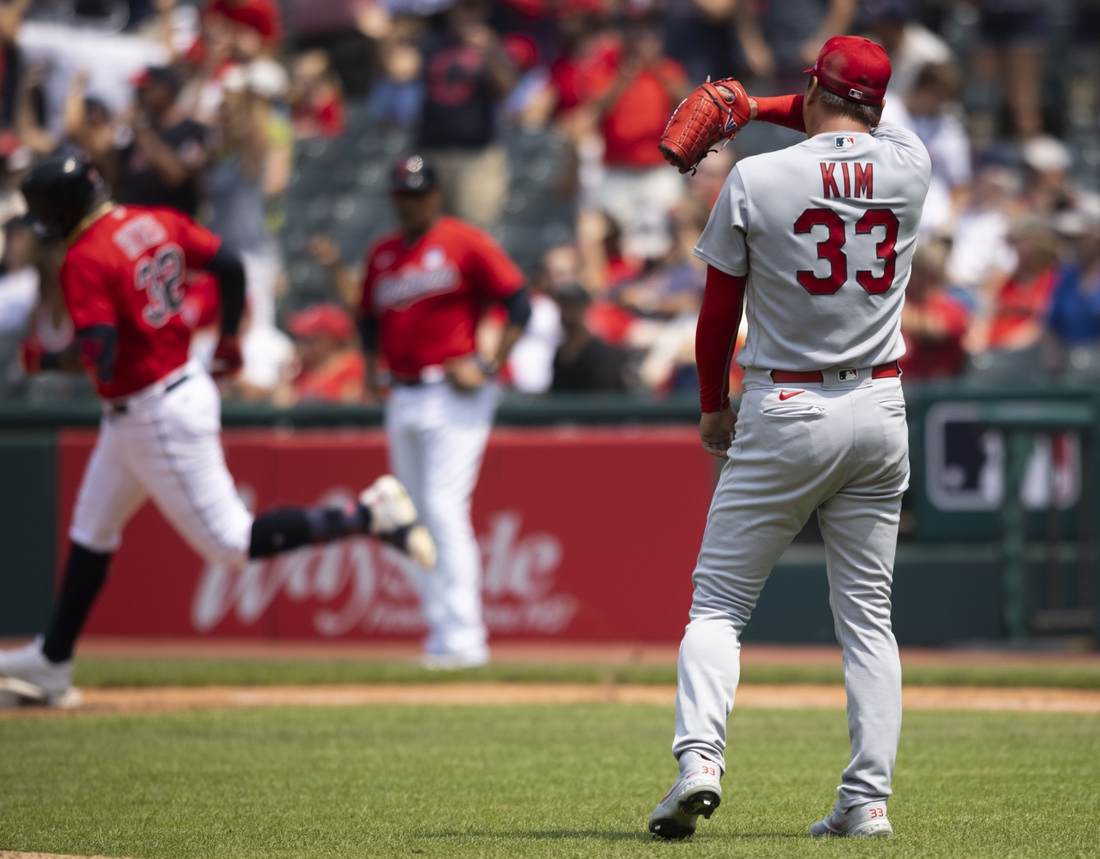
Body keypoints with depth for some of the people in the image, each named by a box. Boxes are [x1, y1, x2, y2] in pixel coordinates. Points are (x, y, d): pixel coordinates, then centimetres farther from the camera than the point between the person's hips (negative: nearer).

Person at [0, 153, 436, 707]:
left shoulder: (85, 261, -22)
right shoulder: (156, 223, 3)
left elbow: (101, 357, -29)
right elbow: (229, 266, 7)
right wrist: (228, 340, 21)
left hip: (157, 417, -10)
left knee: (230, 542, -3)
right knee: (91, 533, 19)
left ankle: (366, 516, -6)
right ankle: (52, 661, 28)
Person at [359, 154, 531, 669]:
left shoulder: (466, 244, -4)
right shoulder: (382, 255, 15)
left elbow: (519, 306, -7)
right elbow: (370, 318, 27)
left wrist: (489, 369, -14)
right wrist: (371, 367, 10)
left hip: (454, 397, -7)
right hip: (403, 399, 7)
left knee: (445, 508, -15)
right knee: (417, 517, 7)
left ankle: (463, 638, -17)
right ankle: (440, 633, 13)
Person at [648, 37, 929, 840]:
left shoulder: (756, 179, -8)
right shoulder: (908, 164, 1)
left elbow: (718, 311, -1)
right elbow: (872, 123, 26)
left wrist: (714, 408, 13)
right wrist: (755, 106, 23)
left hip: (784, 413, -3)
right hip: (880, 409, 3)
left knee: (718, 601, 2)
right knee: (868, 615, 9)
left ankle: (699, 758, -18)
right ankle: (869, 798, 2)